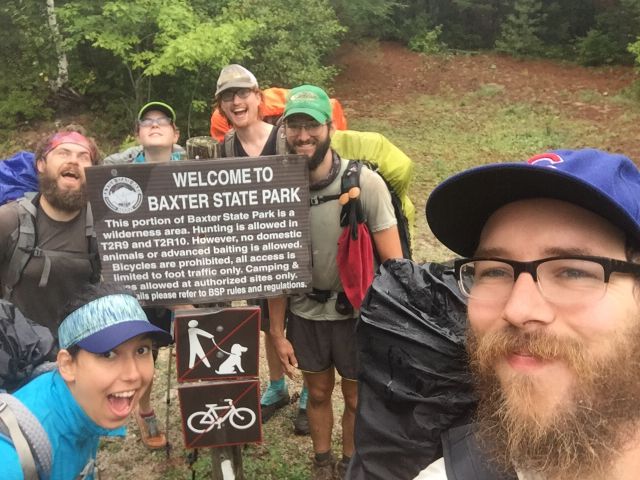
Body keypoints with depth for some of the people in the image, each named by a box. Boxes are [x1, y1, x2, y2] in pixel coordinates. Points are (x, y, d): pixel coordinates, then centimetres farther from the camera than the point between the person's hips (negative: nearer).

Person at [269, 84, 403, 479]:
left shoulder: (365, 183, -19)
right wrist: (278, 333, 2)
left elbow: (393, 262, -15)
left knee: (357, 397, 14)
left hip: (356, 311, -2)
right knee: (318, 392, 20)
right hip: (305, 312, 3)